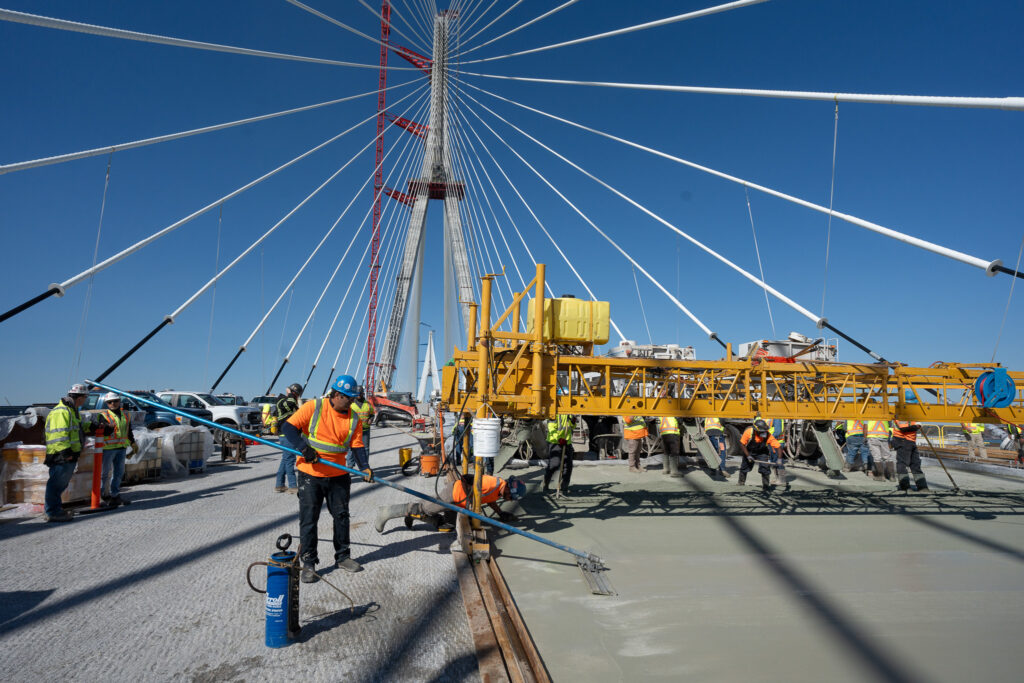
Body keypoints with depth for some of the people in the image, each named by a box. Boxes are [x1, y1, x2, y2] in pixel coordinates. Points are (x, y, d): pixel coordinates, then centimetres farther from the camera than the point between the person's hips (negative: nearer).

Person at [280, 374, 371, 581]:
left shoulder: (353, 418, 1)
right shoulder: (313, 407, -10)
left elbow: (357, 446, 1)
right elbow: (288, 427, -11)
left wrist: (365, 467, -16)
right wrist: (303, 447, -26)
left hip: (339, 475, 4)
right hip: (310, 473, -4)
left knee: (341, 515, 12)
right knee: (308, 518, 1)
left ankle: (342, 557, 27)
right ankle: (308, 563, 13)